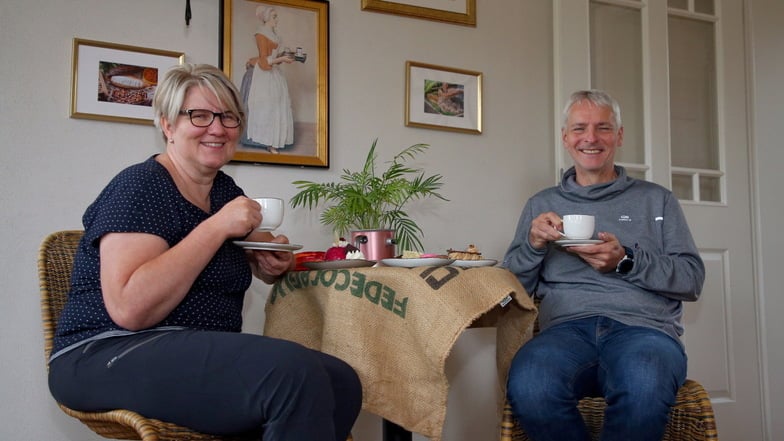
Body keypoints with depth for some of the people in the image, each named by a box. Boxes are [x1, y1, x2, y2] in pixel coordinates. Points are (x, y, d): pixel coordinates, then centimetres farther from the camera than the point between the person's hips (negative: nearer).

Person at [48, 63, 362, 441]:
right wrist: (218, 226, -21)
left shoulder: (225, 190, 11)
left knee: (342, 382, -11)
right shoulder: (140, 187, -10)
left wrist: (276, 262, 2)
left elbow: (260, 259, 27)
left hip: (204, 354, 8)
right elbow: (129, 308, -23)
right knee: (294, 371, -29)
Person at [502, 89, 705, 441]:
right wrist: (533, 245, -3)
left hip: (643, 325, -1)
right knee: (529, 386, -35)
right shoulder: (541, 204, 21)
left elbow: (693, 280, 10)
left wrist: (626, 262, -6)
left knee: (643, 388, -39)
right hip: (567, 327, 1)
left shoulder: (656, 199, 18)